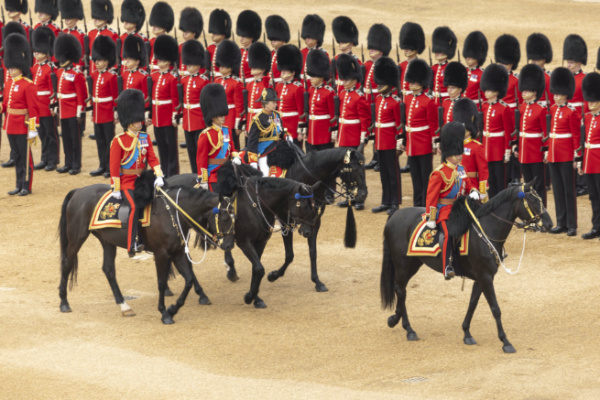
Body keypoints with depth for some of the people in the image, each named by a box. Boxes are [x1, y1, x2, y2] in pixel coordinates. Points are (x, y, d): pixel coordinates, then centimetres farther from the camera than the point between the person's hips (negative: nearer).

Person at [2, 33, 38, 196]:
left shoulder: (28, 85, -13)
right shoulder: (9, 84, 11)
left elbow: (33, 109, -15)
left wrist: (32, 129, -17)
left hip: (22, 126, -8)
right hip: (10, 126, 8)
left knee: (25, 156, 1)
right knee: (16, 156, 13)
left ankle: (26, 186, 7)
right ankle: (19, 184, 20)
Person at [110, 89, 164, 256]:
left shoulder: (145, 138, 8)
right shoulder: (119, 141, -8)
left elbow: (152, 158, 6)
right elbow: (114, 166, -9)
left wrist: (159, 176, -10)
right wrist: (116, 189, -11)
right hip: (126, 181, -6)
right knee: (135, 206, -23)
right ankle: (132, 246, -24)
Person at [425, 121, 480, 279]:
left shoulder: (461, 169, 12)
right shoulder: (439, 174, -12)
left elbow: (467, 185, 23)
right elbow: (431, 196, -13)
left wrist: (473, 192, -3)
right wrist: (430, 219, -16)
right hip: (444, 211, -8)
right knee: (449, 233, -30)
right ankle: (447, 266, -31)